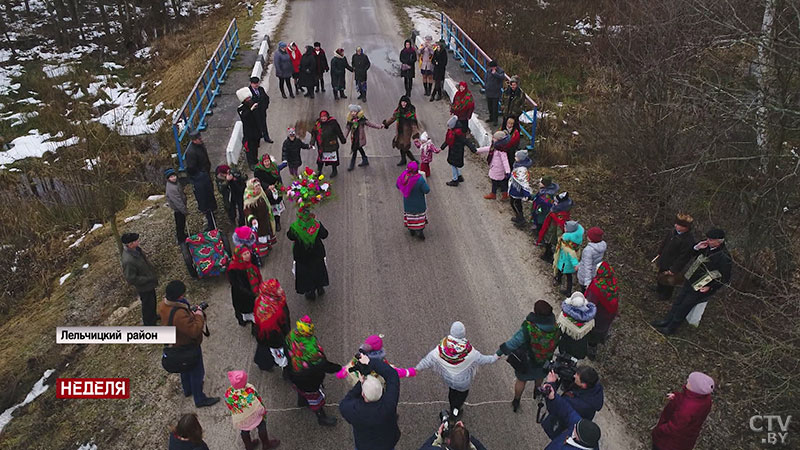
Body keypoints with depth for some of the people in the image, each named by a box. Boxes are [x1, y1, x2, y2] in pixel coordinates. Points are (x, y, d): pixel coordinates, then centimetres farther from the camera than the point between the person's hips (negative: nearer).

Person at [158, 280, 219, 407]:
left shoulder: (163, 305, -13)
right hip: (189, 346, -9)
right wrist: (199, 316, -25)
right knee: (197, 372, 12)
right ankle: (200, 399, 30)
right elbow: (194, 331, -37)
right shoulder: (179, 314, -41)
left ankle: (187, 390, 54)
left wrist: (191, 312, -8)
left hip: (177, 344, 9)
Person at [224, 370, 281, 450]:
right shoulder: (250, 390, -41)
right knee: (261, 427, 27)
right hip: (253, 416, -3)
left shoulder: (227, 394, -30)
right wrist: (263, 411, -1)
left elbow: (229, 408, -9)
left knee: (244, 431, 32)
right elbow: (259, 401, -23)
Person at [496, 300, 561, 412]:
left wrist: (501, 351, -15)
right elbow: (555, 343, -5)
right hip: (545, 363, 4)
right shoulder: (556, 327, -24)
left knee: (521, 380, 23)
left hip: (527, 362, -3)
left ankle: (516, 402, 43)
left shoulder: (528, 329, -38)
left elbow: (514, 342, -29)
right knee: (539, 376, 35)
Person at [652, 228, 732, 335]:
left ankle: (670, 329, 24)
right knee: (678, 301, 19)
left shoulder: (724, 258, -28)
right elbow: (693, 254, 13)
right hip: (690, 281, 7)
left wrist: (710, 287, -20)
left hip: (700, 289, -7)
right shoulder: (707, 247, -7)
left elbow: (725, 278, -17)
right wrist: (696, 248, -9)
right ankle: (667, 321, 37)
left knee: (684, 307, 6)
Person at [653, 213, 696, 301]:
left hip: (673, 265, -7)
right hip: (664, 260, 7)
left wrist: (673, 270, -20)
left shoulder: (689, 241, -33)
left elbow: (683, 257, -26)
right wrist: (659, 253, 13)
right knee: (661, 275, 29)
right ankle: (659, 289, 57)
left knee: (668, 280, 18)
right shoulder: (674, 230, -13)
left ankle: (665, 295, 44)